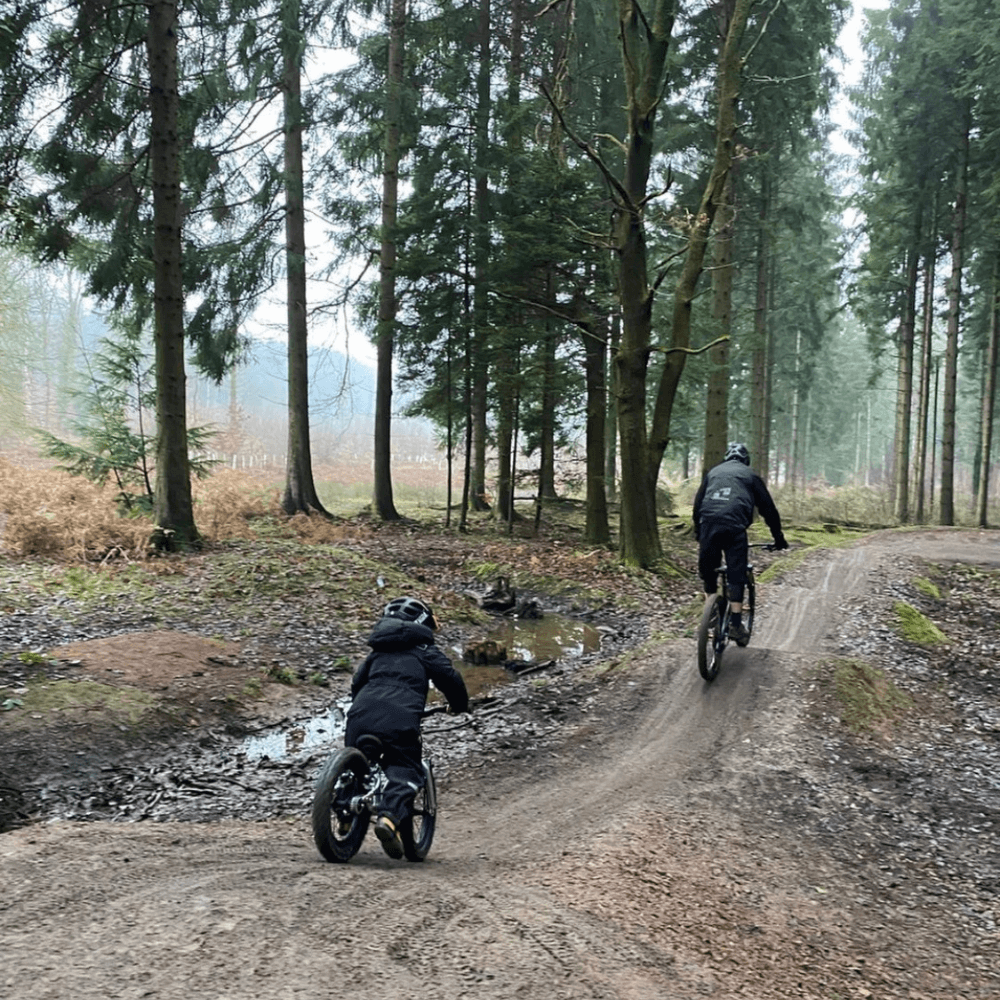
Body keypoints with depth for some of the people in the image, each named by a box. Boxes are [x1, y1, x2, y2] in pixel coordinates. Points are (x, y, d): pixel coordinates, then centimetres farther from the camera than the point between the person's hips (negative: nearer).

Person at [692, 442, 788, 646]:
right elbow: (768, 508, 20)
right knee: (736, 576, 0)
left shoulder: (713, 472, 27)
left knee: (708, 570, 17)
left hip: (708, 524, 2)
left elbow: (698, 503, 27)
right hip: (734, 526, -2)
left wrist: (698, 532, 36)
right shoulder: (750, 475, 21)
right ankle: (735, 624, -5)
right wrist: (778, 537, 27)